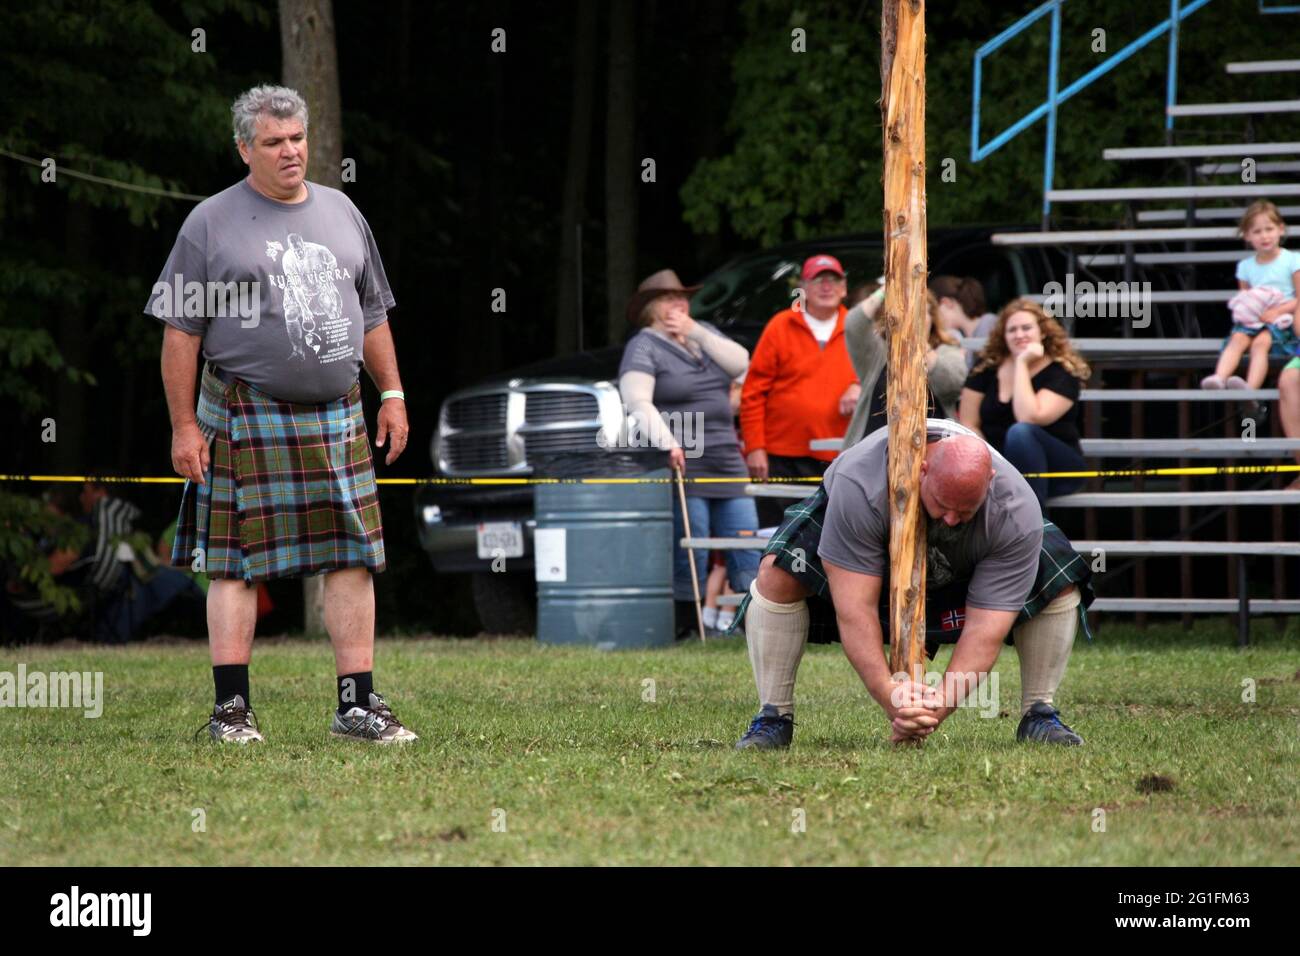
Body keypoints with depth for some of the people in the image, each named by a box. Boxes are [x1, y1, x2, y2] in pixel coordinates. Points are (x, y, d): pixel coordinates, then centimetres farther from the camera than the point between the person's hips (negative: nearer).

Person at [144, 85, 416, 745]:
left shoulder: (340, 213, 15)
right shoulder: (212, 223, 0)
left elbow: (371, 314, 22)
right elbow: (182, 331, -2)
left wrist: (392, 393, 14)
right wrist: (184, 425, -7)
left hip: (337, 418, 4)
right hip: (247, 418, -4)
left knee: (351, 558, 1)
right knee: (238, 560, -4)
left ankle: (357, 703, 5)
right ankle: (231, 708, 1)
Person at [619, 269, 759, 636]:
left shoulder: (704, 335, 18)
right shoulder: (643, 348, -3)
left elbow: (740, 363, 1)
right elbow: (637, 402, -17)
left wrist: (694, 331, -5)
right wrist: (667, 442, -31)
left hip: (727, 465, 6)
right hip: (682, 468, -6)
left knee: (747, 551, 2)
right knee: (688, 558, -9)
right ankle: (684, 625, -4)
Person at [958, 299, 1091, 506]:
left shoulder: (1062, 373, -7)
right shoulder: (986, 368, 5)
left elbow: (1029, 418, -24)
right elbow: (969, 425, 3)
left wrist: (1022, 364, -18)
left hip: (1059, 468, -2)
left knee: (1020, 432, -35)